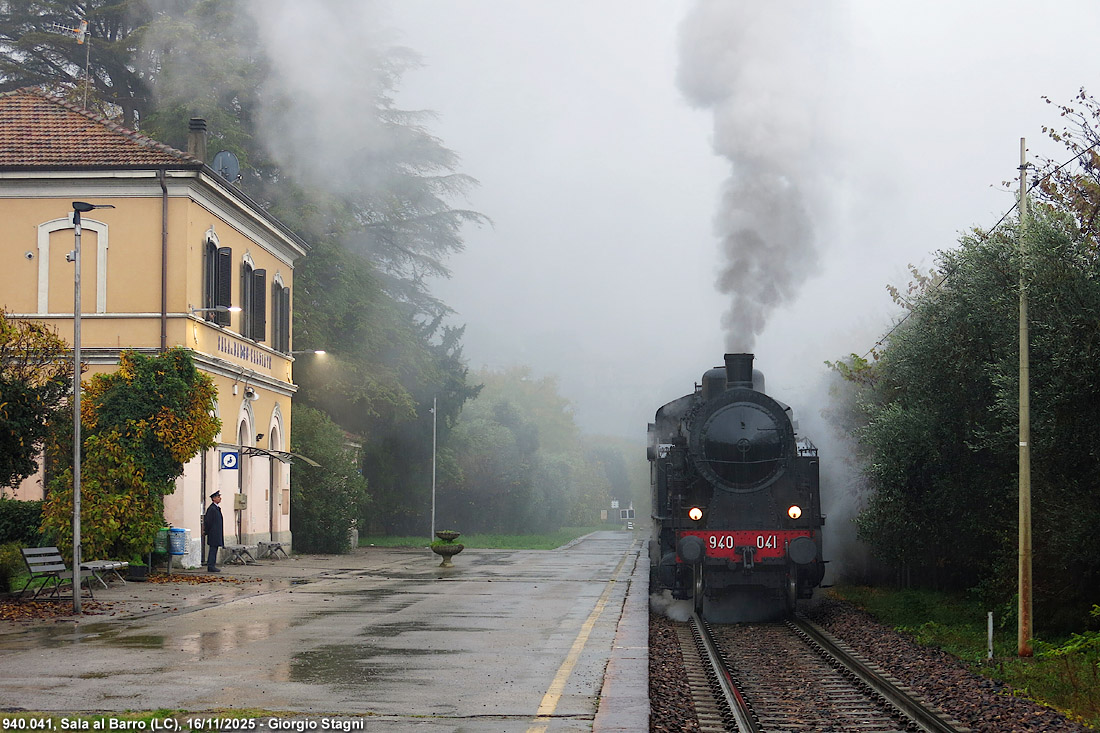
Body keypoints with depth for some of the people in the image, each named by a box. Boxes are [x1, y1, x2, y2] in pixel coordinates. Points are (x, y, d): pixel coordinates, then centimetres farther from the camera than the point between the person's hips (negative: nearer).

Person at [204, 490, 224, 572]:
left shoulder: (217, 508, 15)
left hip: (217, 534, 10)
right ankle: (210, 567, -6)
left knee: (213, 550, 11)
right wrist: (207, 531, -8)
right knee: (213, 549, -8)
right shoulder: (212, 509, -16)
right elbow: (207, 521, -17)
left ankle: (211, 566, 14)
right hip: (213, 534, -10)